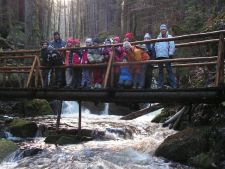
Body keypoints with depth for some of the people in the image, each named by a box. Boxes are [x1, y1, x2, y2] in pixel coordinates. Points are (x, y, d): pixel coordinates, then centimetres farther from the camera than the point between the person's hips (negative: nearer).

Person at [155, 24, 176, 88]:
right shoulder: (158, 38, 22)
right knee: (160, 71, 6)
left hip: (166, 56, -5)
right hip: (159, 56, 5)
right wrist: (155, 55, 7)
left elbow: (172, 46, -1)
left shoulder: (169, 37, 9)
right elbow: (155, 47, 17)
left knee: (169, 70, -8)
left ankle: (173, 85, -9)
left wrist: (170, 54, -11)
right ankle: (160, 85, 9)